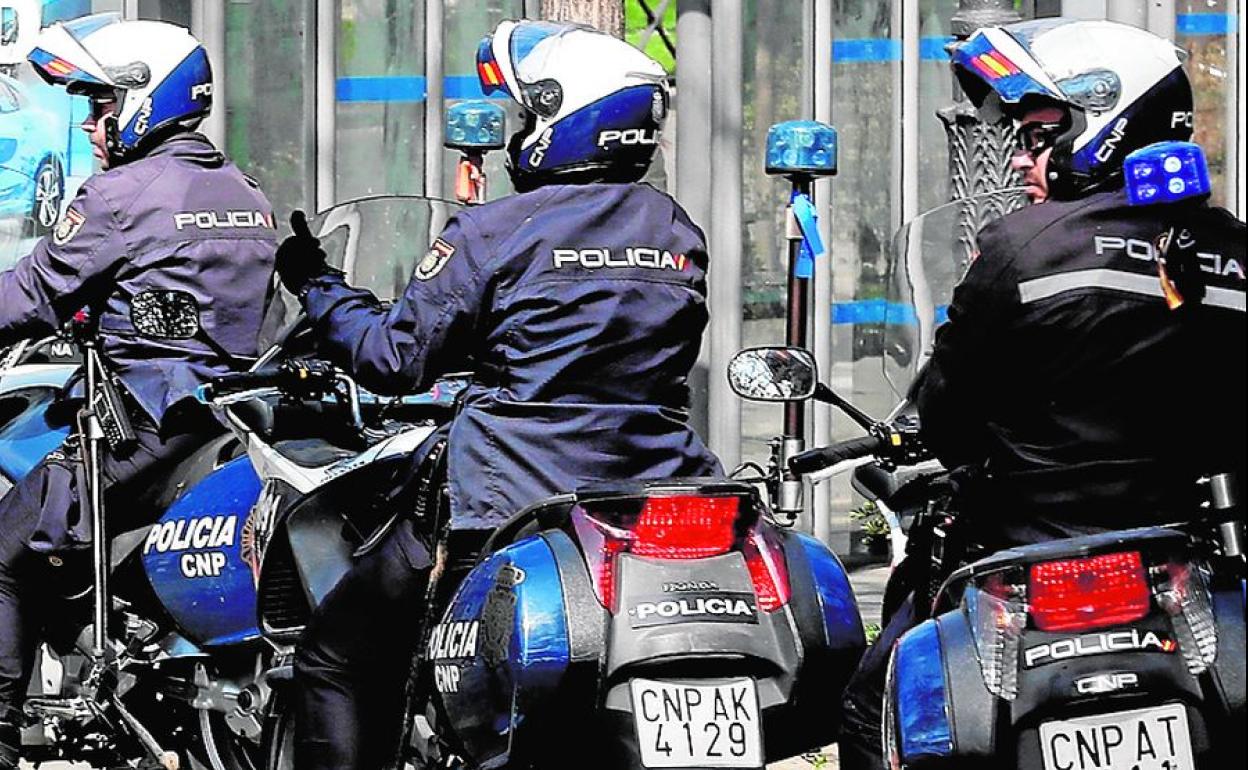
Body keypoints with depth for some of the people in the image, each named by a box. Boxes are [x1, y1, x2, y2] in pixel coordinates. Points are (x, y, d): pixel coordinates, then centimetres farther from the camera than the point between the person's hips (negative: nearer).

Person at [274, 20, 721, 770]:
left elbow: (397, 357, -7)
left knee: (335, 657, 7)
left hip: (512, 510, -6)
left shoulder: (495, 232, -9)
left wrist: (319, 286, 10)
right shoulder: (679, 234, 9)